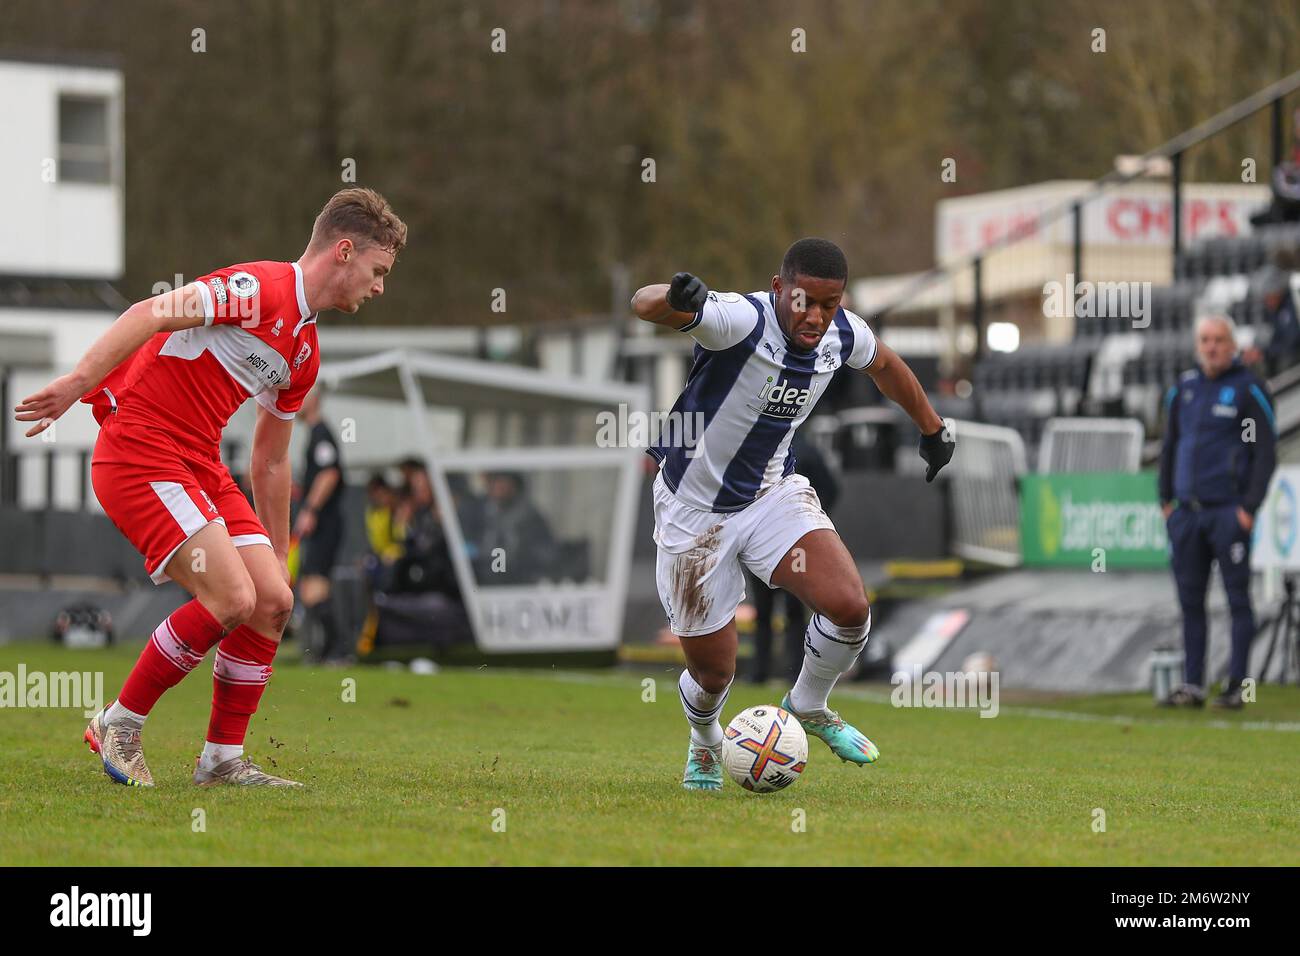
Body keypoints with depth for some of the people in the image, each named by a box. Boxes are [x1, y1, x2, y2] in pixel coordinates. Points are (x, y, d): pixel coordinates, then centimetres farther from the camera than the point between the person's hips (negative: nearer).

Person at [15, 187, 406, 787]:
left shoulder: (304, 354, 17)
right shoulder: (262, 288, -12)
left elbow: (270, 462, 26)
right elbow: (151, 314, -23)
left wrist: (278, 555, 28)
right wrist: (78, 382, -33)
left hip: (200, 466, 9)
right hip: (139, 452, -9)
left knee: (273, 599, 0)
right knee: (231, 597, -18)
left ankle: (223, 759, 10)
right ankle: (118, 726, -1)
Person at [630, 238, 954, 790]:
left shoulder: (843, 334, -9)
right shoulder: (742, 320, -28)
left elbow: (885, 364, 17)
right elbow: (645, 305, -45)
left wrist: (932, 428, 28)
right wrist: (677, 299, -69)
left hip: (774, 492, 4)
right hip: (694, 512, -4)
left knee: (849, 607, -19)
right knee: (713, 673, 2)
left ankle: (809, 708, 12)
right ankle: (705, 744, 40)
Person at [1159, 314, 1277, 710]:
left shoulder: (1249, 390, -3)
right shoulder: (1183, 389, 13)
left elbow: (1266, 452, -6)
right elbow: (1169, 447, 20)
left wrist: (1250, 507, -12)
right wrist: (1165, 500, 13)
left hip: (1229, 511, -5)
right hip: (1186, 514, 6)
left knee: (1237, 599, -2)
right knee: (1190, 600, 6)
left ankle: (1236, 687, 0)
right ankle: (1192, 685, 10)